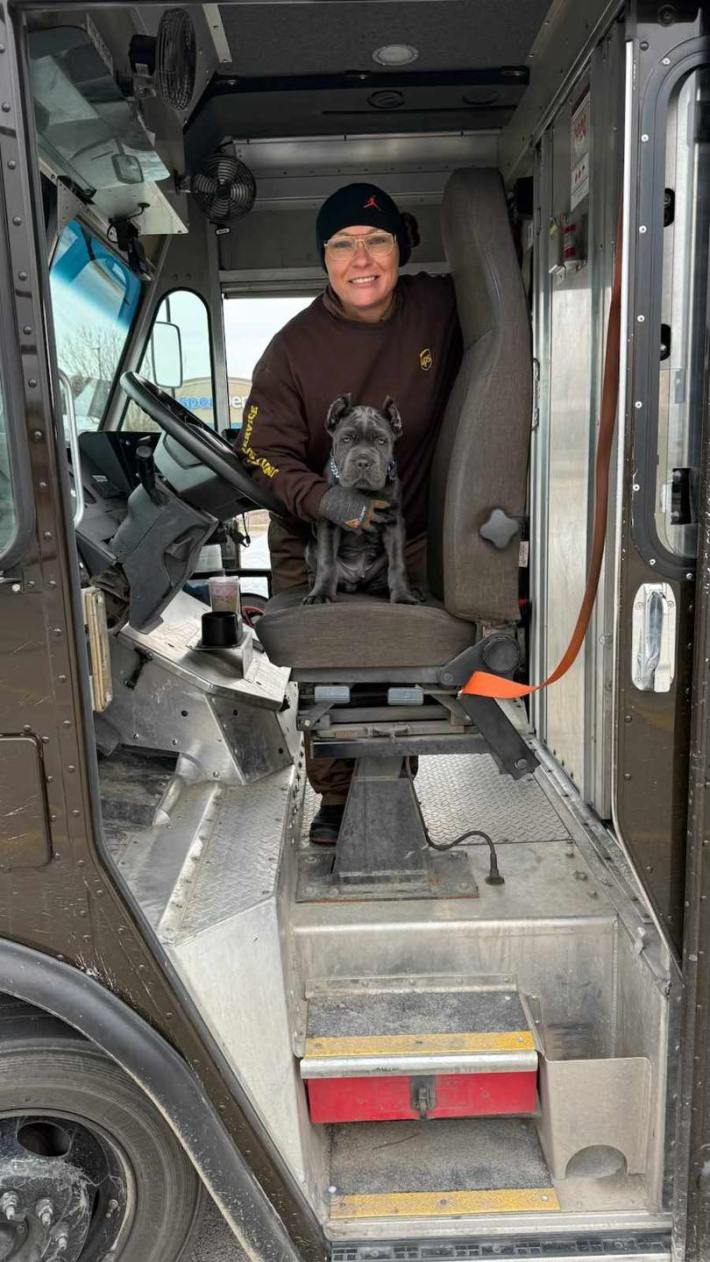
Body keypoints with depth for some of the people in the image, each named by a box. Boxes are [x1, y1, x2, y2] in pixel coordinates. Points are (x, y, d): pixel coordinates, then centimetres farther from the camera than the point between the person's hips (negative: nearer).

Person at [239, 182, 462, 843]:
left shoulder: (439, 309, -5)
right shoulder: (293, 347, -12)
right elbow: (265, 452, -17)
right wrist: (322, 499, -33)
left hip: (409, 538, 2)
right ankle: (334, 796, 28)